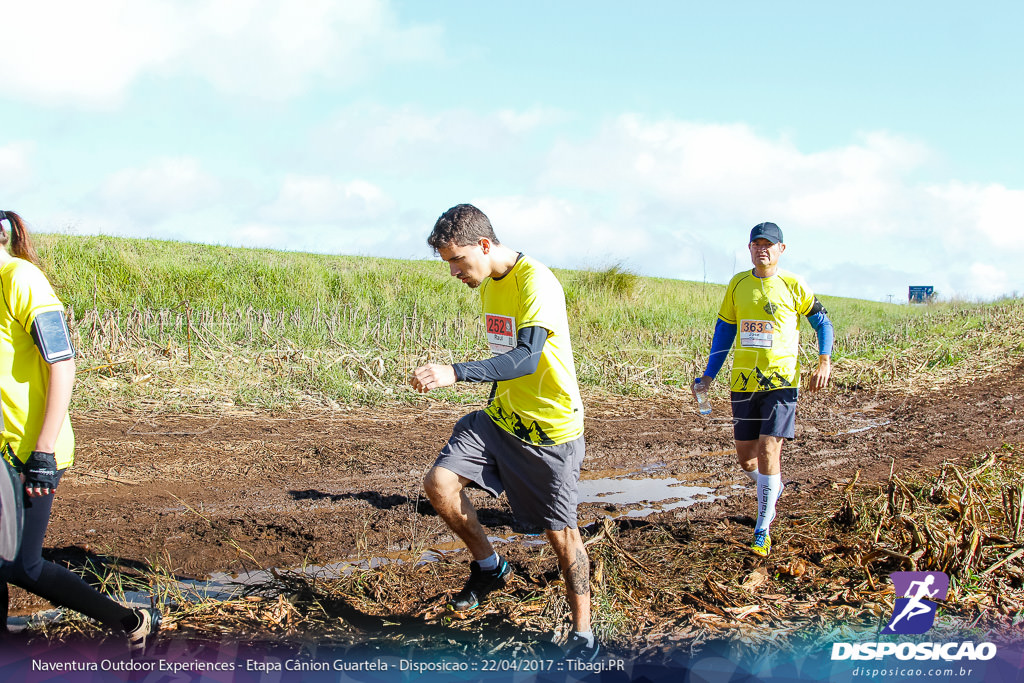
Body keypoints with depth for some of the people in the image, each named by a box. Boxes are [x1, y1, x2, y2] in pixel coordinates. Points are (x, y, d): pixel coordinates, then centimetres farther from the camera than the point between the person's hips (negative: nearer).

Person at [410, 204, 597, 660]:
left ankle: (582, 633, 18)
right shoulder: (487, 285, 6)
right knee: (440, 483, -9)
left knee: (561, 533, 1)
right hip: (501, 417, 8)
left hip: (550, 428, -8)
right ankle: (489, 566, 14)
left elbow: (526, 357, -35)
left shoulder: (535, 283, -22)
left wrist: (455, 374, -45)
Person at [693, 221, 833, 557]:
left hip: (781, 380, -4)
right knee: (745, 454, 8)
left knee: (768, 449, -13)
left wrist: (824, 361, -6)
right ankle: (772, 489, 41)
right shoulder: (737, 284, 7)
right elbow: (724, 330, 14)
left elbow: (822, 322, 9)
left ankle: (762, 529, -1)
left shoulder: (793, 286, -1)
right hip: (744, 381, 4)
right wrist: (709, 375, 11)